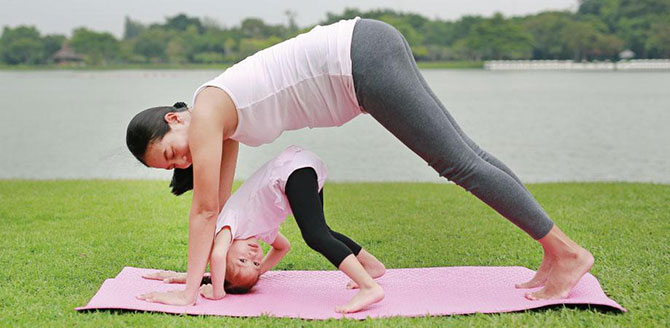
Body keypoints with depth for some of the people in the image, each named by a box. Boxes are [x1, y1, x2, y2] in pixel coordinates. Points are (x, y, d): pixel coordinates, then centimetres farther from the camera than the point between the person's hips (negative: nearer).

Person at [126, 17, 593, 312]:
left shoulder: (204, 115, -8)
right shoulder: (222, 127, 17)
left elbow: (205, 211, -5)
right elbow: (218, 206, 23)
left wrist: (188, 293, 1)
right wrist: (203, 272, 28)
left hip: (361, 58, -8)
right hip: (368, 46, 8)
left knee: (459, 162, -6)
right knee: (461, 156, 9)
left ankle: (567, 251, 3)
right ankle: (554, 256, 16)